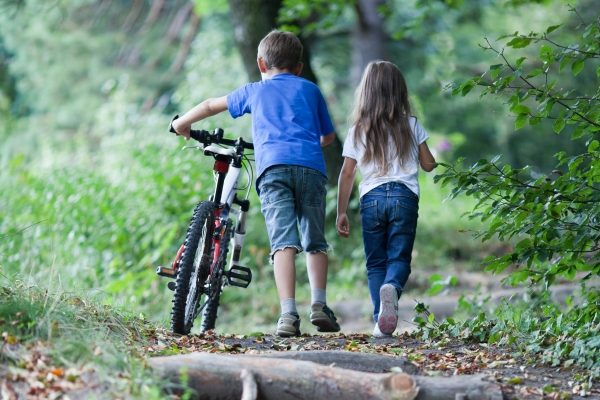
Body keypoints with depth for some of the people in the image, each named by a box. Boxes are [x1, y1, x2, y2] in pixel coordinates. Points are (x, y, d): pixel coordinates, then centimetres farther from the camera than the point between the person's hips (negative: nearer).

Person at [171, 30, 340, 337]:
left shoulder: (255, 90, 26)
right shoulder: (311, 90, 27)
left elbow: (210, 106, 38)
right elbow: (328, 136, 35)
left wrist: (182, 123, 54)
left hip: (273, 166, -1)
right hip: (311, 167, 1)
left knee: (283, 242, -11)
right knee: (315, 241, 13)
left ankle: (288, 314, -23)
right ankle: (319, 305, -1)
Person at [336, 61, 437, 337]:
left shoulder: (358, 131, 6)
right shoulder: (411, 125, 6)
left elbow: (347, 174, 4)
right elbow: (428, 165, 13)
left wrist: (341, 212, 9)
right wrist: (432, 160, 37)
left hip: (372, 197, 1)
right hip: (405, 196, 0)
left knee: (375, 262, 8)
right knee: (399, 257, 1)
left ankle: (381, 320, -6)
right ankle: (392, 287, -33)